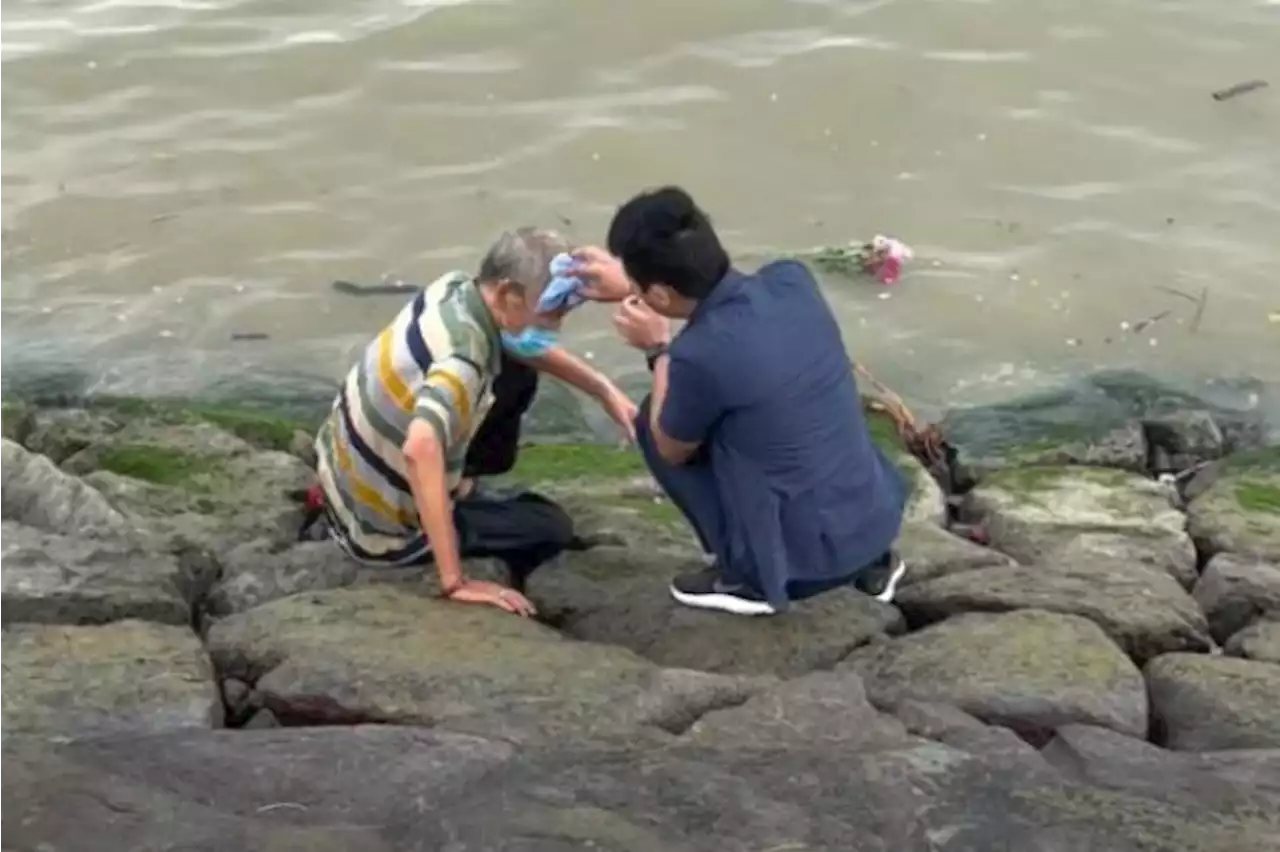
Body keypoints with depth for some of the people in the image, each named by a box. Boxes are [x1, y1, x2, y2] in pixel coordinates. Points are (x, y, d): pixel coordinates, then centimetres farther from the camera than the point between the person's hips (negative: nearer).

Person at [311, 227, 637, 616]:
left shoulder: (455, 288, -9)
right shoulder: (462, 359, -34)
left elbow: (529, 347, 12)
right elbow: (420, 450, -51)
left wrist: (605, 391, 2)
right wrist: (454, 582, -46)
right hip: (380, 530, -8)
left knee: (517, 371, 6)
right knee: (551, 528, -1)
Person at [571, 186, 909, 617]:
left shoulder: (701, 356, -24)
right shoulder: (791, 279, -6)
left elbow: (672, 451, -1)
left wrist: (658, 350, 8)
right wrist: (632, 282, 28)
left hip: (806, 557, -6)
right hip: (880, 518, 6)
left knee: (654, 419, 8)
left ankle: (750, 579, 14)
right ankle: (868, 560, 24)